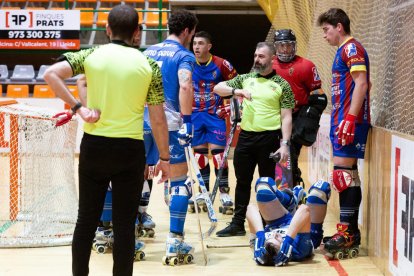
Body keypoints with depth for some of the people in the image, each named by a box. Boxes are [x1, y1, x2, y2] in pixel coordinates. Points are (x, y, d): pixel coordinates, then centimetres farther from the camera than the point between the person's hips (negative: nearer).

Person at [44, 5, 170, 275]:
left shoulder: (91, 55, 0)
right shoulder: (149, 65, -2)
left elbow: (51, 74, -14)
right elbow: (158, 119, -2)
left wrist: (78, 108, -11)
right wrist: (164, 158, 6)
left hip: (93, 146, 2)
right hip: (130, 150, -1)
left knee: (86, 220, 13)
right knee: (124, 225, 5)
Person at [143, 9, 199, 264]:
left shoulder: (149, 52, 16)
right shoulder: (184, 55, -3)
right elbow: (185, 86, -20)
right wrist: (187, 121, -20)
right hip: (170, 124, -5)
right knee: (180, 181, 4)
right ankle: (175, 241, -2)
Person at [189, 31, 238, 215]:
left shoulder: (221, 65, -9)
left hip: (215, 115, -3)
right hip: (194, 115, 3)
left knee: (217, 153, -8)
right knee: (199, 154, 7)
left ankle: (225, 196, -3)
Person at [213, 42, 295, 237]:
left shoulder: (282, 85, 1)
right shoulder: (246, 79, 11)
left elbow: (286, 117, -2)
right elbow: (218, 88, 6)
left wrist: (284, 143, -11)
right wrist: (235, 91, -13)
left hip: (269, 138, -4)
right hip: (246, 136, 4)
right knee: (242, 181, 9)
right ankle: (237, 224, 16)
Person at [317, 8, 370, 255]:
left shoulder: (352, 47, -9)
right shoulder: (344, 51, 20)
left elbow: (361, 84, -18)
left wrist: (350, 119, -23)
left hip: (350, 120, -10)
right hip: (343, 120, 10)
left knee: (344, 172, -12)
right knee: (349, 174, 10)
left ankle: (347, 232, -11)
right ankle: (351, 230, 15)